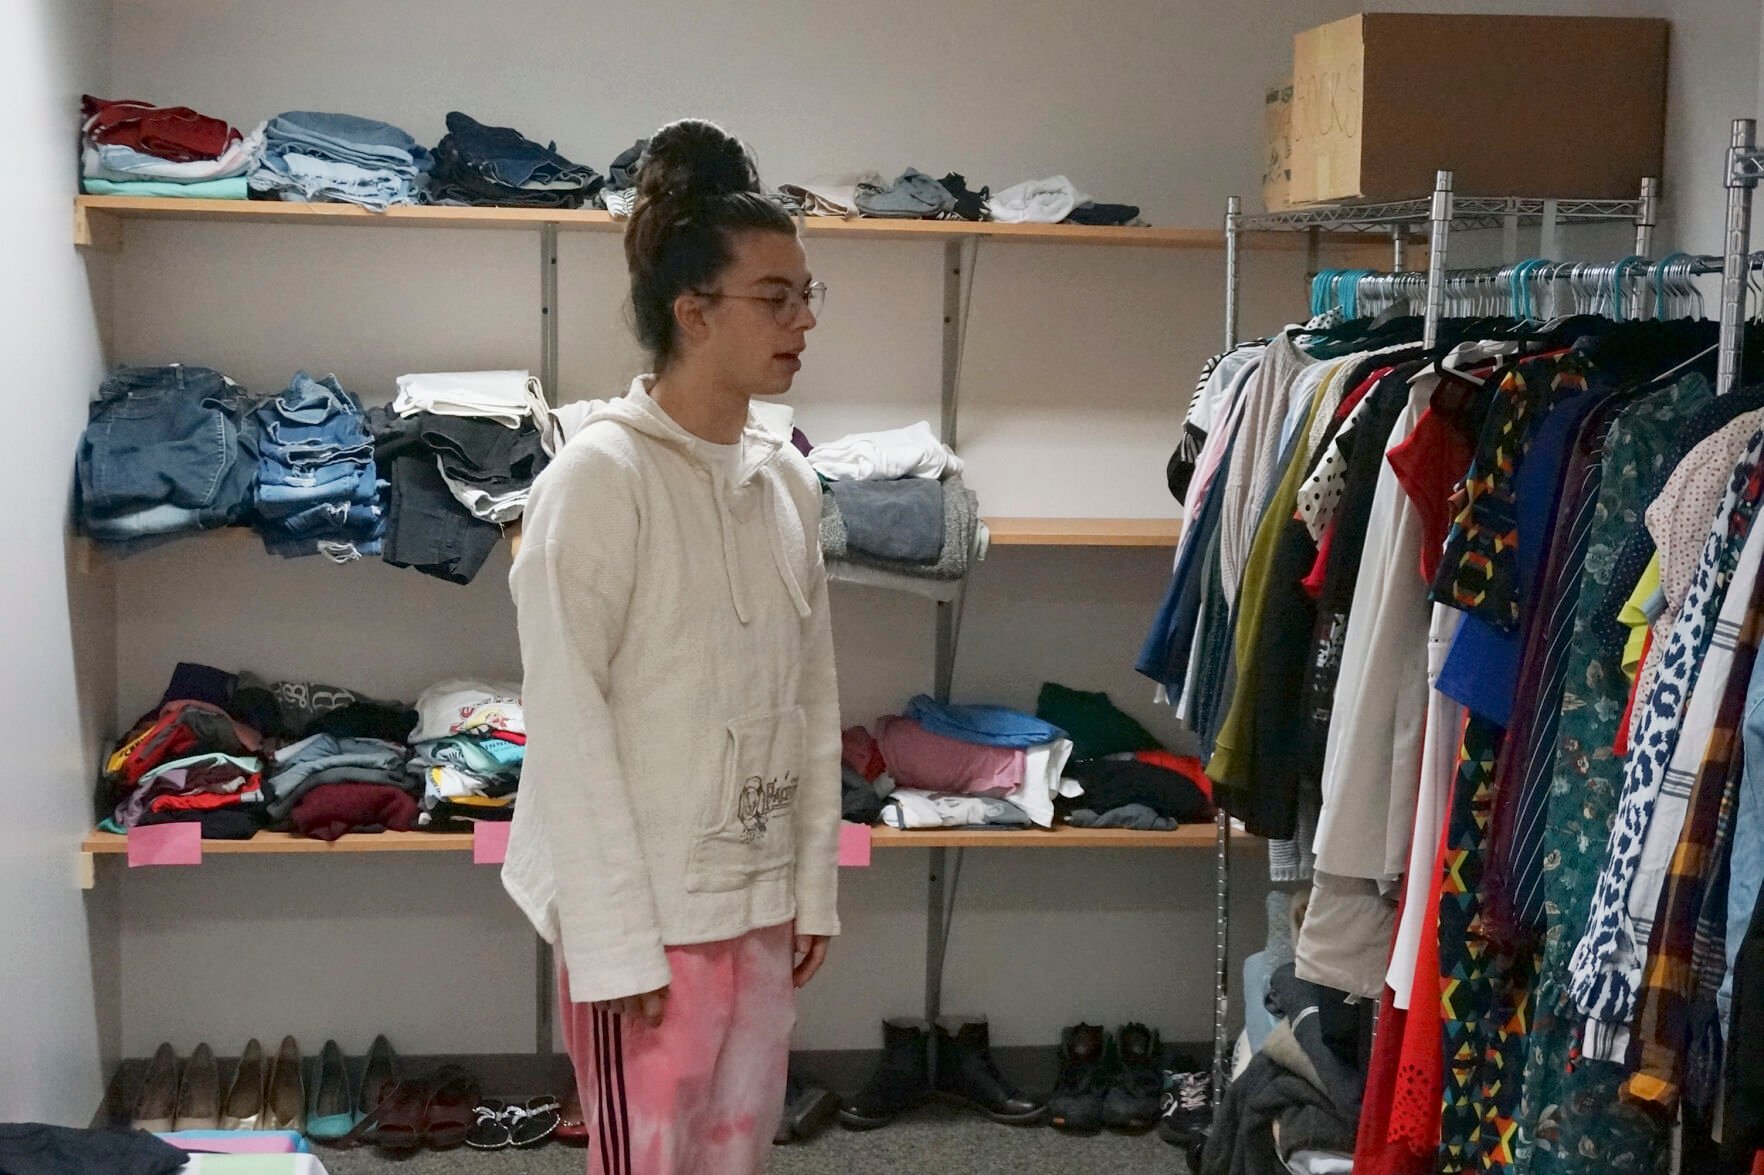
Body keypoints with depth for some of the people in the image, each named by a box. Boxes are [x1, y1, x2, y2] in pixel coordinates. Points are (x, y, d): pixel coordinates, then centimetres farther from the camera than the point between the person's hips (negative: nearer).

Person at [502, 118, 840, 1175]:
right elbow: (569, 725, -16)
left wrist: (816, 884, 9)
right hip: (648, 907, -6)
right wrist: (613, 940, -17)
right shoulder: (601, 475, -14)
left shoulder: (789, 479, 6)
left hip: (763, 900, 7)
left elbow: (812, 701, 11)